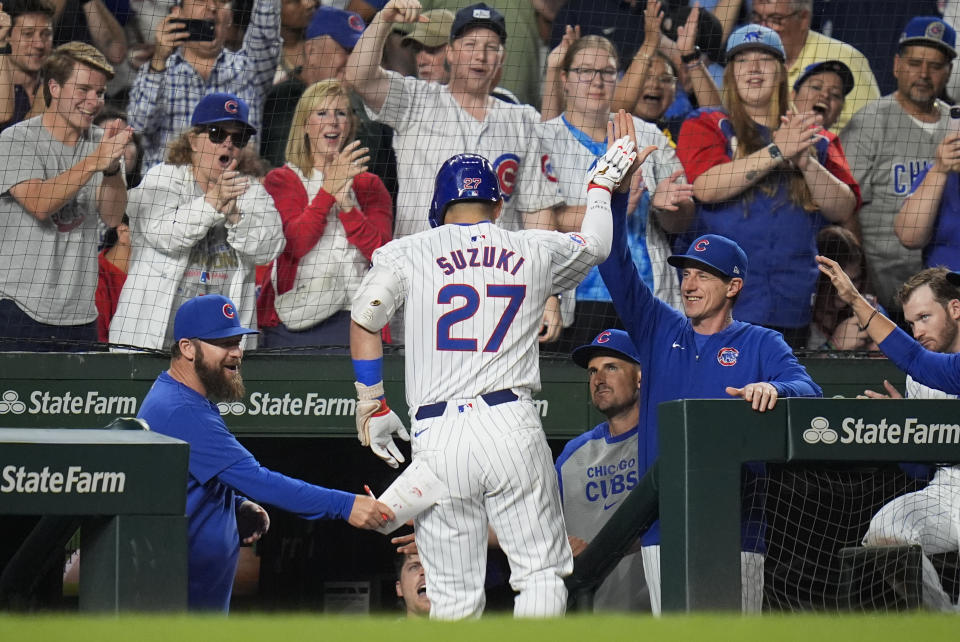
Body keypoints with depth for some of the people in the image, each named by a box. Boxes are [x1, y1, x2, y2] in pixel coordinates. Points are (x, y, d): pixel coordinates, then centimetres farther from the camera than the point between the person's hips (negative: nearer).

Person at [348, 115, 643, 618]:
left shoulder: (406, 253, 9)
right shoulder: (536, 251, 14)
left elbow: (363, 322, -2)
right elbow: (595, 244, 35)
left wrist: (371, 407, 7)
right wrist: (602, 185, 54)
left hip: (436, 438, 0)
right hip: (511, 426, 0)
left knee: (454, 595, 4)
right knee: (541, 575, 4)